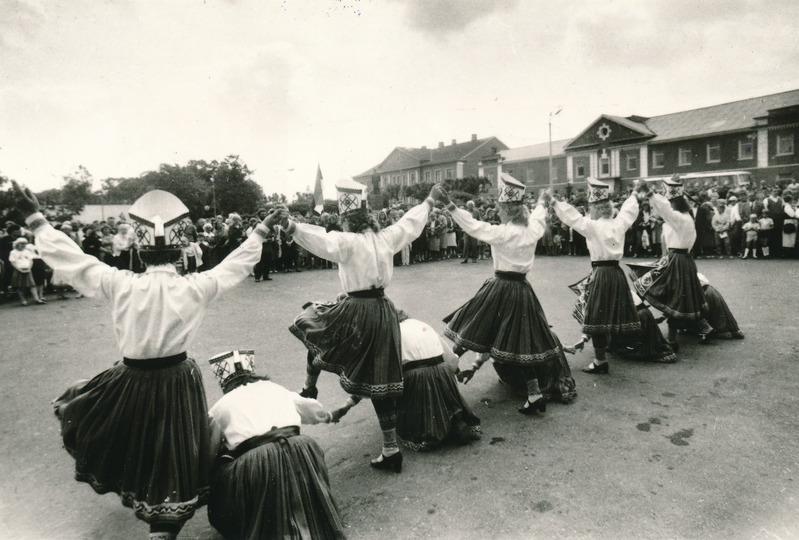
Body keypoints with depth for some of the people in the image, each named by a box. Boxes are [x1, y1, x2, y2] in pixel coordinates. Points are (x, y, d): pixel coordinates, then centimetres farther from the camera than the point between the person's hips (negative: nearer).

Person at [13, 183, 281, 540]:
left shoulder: (121, 285, -18)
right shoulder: (196, 288, -16)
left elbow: (70, 258, -8)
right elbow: (236, 265, -2)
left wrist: (35, 217, 3)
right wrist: (262, 230, 10)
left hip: (132, 383, 0)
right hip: (178, 383, 0)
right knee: (173, 456, 17)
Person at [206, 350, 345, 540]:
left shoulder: (220, 407, 18)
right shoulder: (275, 388, 25)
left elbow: (209, 454, 29)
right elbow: (312, 409, 42)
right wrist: (326, 416, 64)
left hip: (254, 465, -2)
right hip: (299, 451, 3)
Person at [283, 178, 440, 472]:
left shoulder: (347, 242, -12)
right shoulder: (386, 237, 6)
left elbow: (321, 240, -30)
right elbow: (411, 222, 21)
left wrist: (291, 226, -40)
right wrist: (429, 200, 37)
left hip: (356, 311, -5)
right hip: (384, 312, 5)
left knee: (313, 329, 27)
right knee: (381, 381, 11)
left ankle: (309, 390, 39)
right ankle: (390, 450, 18)